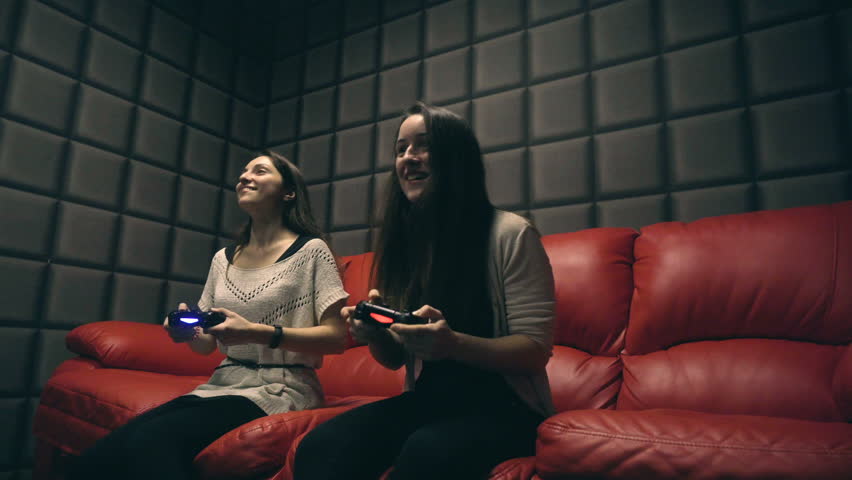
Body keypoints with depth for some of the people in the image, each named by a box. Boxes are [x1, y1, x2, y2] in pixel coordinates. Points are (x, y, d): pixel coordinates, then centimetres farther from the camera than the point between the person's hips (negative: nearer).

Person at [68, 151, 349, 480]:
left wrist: (257, 332, -20)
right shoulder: (223, 259, 16)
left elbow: (336, 338, -9)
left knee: (150, 442, -28)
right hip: (222, 384, 6)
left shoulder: (311, 250, -2)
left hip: (279, 390, -5)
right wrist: (189, 331, -5)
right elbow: (207, 345, 19)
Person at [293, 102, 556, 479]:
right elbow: (396, 358, 12)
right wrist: (374, 334, -12)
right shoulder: (402, 243, 7)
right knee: (317, 449, -24)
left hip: (502, 405, -3)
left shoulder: (510, 235, -10)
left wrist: (454, 344, -28)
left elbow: (536, 348, -11)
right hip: (426, 401, 4)